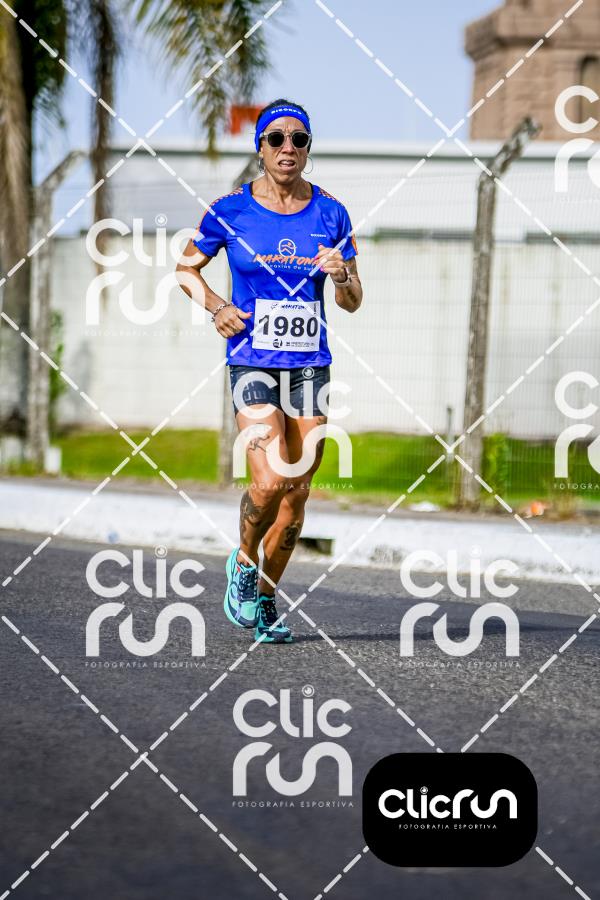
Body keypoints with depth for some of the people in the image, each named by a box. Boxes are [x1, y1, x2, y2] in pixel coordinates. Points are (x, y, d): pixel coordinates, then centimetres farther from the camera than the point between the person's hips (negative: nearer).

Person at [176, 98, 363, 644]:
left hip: (310, 364, 3)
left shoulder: (330, 214, 4)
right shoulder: (231, 210, -2)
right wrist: (216, 307, -3)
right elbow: (186, 267, 14)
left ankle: (265, 597, 22)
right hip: (252, 361, -3)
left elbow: (353, 303, 8)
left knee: (297, 494, 4)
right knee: (270, 481, -20)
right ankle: (244, 562, 9)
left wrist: (342, 276, -14)